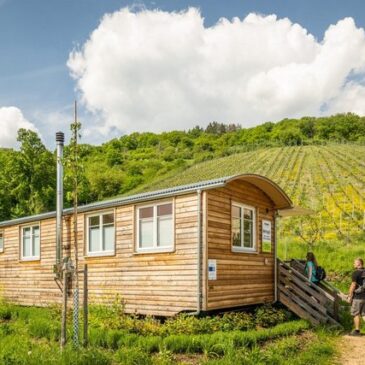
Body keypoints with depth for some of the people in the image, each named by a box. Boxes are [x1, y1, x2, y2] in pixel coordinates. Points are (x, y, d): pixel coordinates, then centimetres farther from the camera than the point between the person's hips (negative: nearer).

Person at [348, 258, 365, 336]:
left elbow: (353, 285, -16)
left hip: (357, 297, -7)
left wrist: (350, 296, -10)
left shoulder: (356, 273, -14)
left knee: (356, 313, 3)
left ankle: (357, 331, 6)